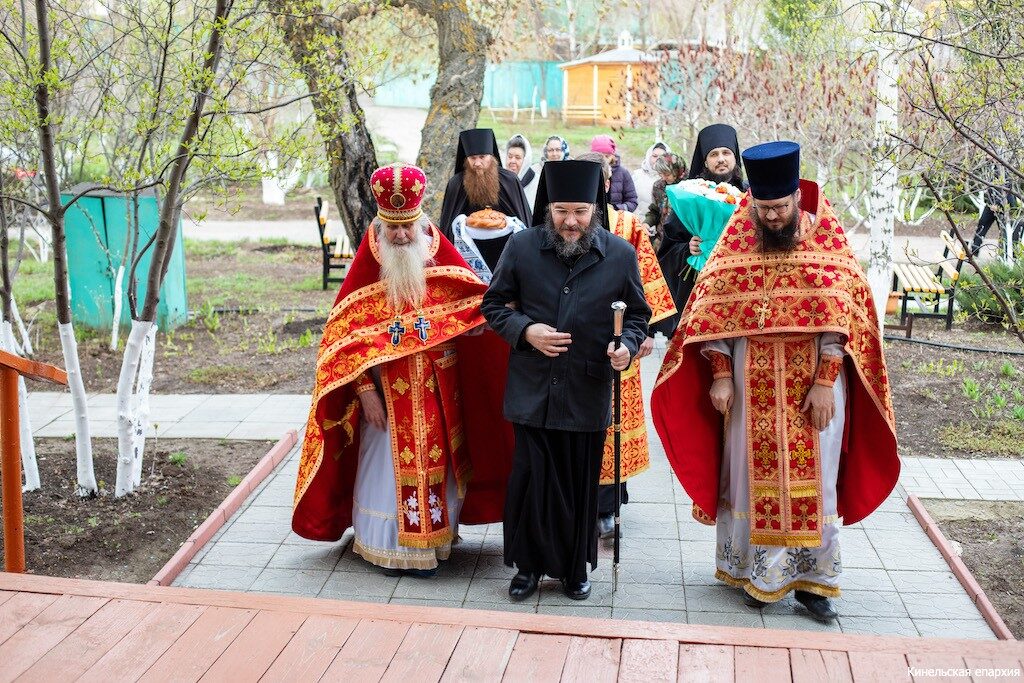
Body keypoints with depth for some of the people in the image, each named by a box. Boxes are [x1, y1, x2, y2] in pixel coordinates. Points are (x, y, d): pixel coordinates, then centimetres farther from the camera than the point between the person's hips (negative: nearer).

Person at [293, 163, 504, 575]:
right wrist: (365, 390, -13)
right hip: (387, 388, -2)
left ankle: (429, 539, 26)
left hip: (436, 387, 2)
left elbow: (477, 303, 2)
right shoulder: (367, 265, -8)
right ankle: (386, 546, 19)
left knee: (433, 460, 10)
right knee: (386, 462, 5)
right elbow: (345, 333, -8)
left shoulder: (441, 256, -4)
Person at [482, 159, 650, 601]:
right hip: (532, 392, 0)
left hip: (589, 394, 0)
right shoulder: (522, 246, -1)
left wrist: (627, 346, -11)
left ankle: (575, 568, 28)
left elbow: (638, 314, 9)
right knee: (530, 479, 3)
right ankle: (529, 565, 23)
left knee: (580, 485, 9)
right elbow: (494, 304, 8)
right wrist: (524, 331, -11)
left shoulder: (620, 254, -1)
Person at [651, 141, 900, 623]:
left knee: (812, 480, 4)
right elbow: (715, 311, -1)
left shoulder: (827, 241, -4)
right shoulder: (736, 243, -1)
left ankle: (811, 578, 14)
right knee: (755, 476, 7)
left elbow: (840, 315, -7)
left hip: (814, 380, -1)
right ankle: (757, 570, 19)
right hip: (753, 384, 1)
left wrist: (824, 382, -13)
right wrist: (720, 375, -7)